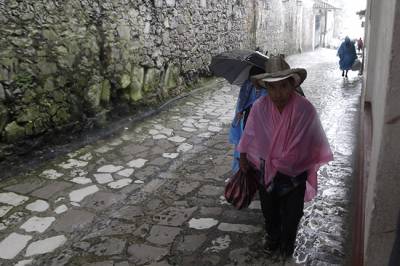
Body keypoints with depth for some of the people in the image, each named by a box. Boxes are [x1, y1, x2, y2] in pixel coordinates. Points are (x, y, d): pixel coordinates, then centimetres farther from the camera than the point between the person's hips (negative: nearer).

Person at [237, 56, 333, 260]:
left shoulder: (305, 110, -26)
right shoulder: (259, 107, -19)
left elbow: (313, 143, -15)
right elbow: (250, 135, -3)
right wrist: (243, 157, 7)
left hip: (294, 172, -2)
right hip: (266, 169, 2)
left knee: (291, 212, 18)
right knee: (269, 209, 23)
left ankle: (287, 242, 49)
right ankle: (272, 236, 54)